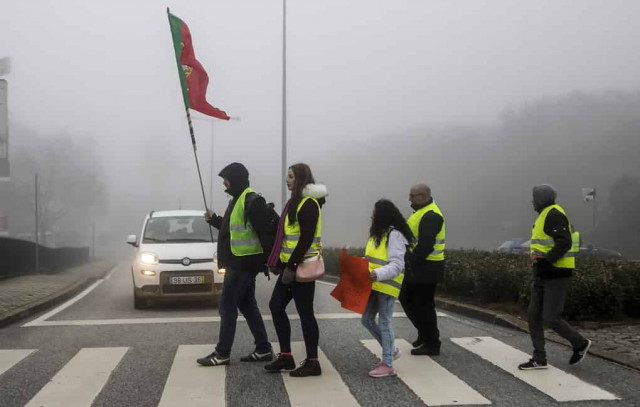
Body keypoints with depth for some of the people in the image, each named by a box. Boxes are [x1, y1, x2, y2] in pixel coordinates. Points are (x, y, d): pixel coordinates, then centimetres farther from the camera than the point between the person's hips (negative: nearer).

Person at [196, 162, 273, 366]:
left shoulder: (252, 201, -16)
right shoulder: (238, 200, 16)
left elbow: (265, 233, -19)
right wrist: (214, 220, 16)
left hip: (243, 264, -10)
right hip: (239, 263, 10)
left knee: (227, 307, -5)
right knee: (247, 306, 13)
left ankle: (222, 354, 3)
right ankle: (263, 350, 18)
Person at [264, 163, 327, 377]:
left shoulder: (308, 203, -13)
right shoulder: (295, 202, 17)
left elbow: (307, 239, -20)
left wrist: (291, 266, -21)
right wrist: (283, 264, 16)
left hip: (302, 266, -10)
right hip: (291, 266, 10)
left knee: (305, 313, -4)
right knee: (276, 306, 12)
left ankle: (312, 362, 6)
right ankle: (285, 356, 20)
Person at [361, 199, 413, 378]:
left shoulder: (394, 235, -16)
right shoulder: (377, 233, 14)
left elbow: (397, 266, -21)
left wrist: (378, 274, -34)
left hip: (387, 287, -9)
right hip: (374, 286, 9)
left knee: (384, 323, -2)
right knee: (367, 320, 13)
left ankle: (388, 365, 8)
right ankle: (391, 350, 29)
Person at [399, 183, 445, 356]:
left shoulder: (430, 216, -20)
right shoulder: (422, 212, 14)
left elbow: (425, 245, -26)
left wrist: (412, 262, -18)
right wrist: (410, 262, 11)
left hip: (426, 268, -10)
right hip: (417, 266, 10)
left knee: (424, 306, -2)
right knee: (406, 298, 18)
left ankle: (431, 345, 10)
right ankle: (424, 333, 30)